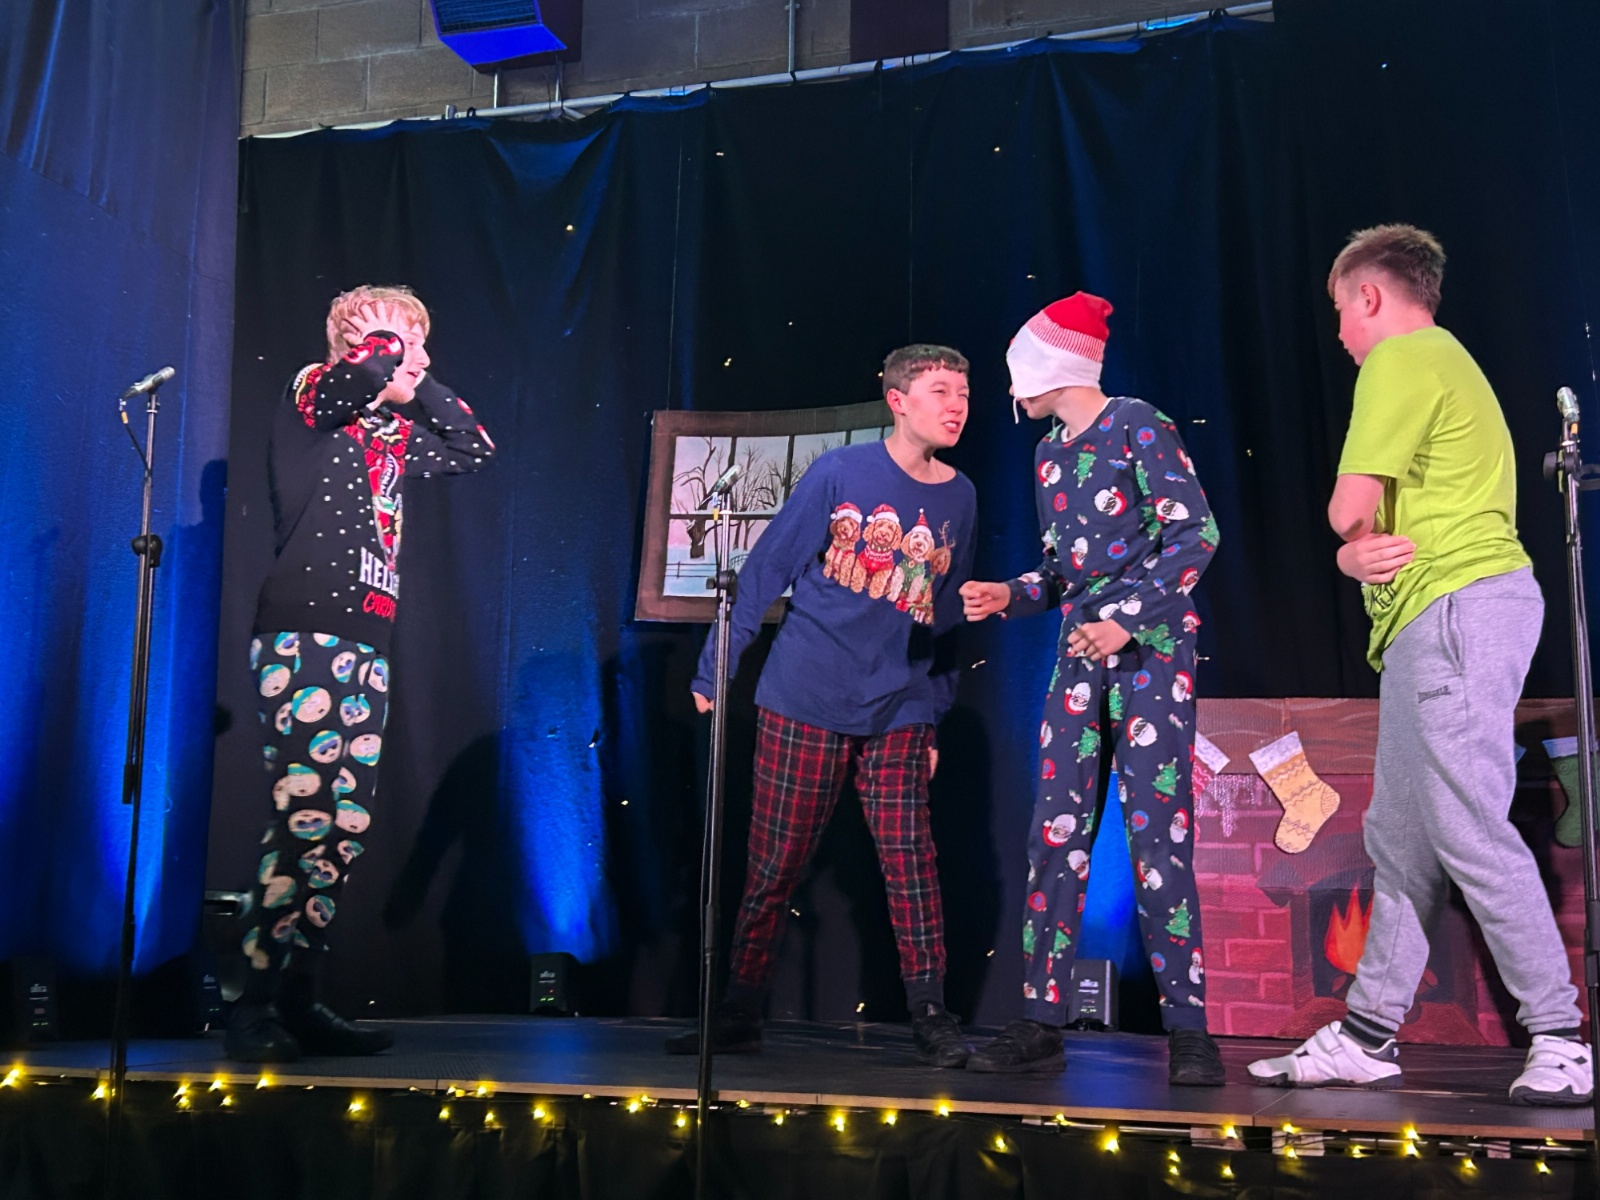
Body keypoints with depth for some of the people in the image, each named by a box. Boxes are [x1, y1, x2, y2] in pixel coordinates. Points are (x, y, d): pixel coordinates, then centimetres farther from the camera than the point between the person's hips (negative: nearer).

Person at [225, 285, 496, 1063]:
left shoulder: (395, 435, 20)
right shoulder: (312, 396, 0)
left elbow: (476, 450, 30)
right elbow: (361, 374, -23)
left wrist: (419, 385, 21)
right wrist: (386, 340, -1)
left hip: (366, 648, 8)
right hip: (304, 637, -8)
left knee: (344, 830, 5)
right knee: (305, 819, -13)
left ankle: (296, 999, 11)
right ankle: (253, 1004, -5)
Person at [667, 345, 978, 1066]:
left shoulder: (960, 499, 7)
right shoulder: (840, 472, -4)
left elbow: (947, 619, 14)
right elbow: (764, 571, -2)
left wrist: (935, 721, 13)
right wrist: (715, 671, -3)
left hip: (899, 713, 2)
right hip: (804, 700, -2)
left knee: (910, 860, -5)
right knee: (774, 865, 3)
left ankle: (930, 1015, 7)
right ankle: (738, 1014, 16)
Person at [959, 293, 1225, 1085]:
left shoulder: (1136, 425, -4)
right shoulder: (1050, 451, 18)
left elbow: (1195, 533, -10)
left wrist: (1127, 620, -17)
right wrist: (1009, 596, 4)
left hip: (1150, 645, -7)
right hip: (1082, 651, 7)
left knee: (1157, 837, -9)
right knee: (1055, 834, 0)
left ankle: (1187, 1030, 1)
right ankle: (1040, 1025, 5)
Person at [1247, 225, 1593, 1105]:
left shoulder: (1402, 359, -5)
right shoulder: (1445, 361, 28)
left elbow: (1349, 508, -15)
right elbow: (1360, 529, 21)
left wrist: (1357, 534, 9)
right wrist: (1357, 557, -2)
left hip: (1456, 608, -11)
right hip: (1428, 621, 11)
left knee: (1469, 833, -11)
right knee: (1400, 838, 9)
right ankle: (1367, 1038, 14)